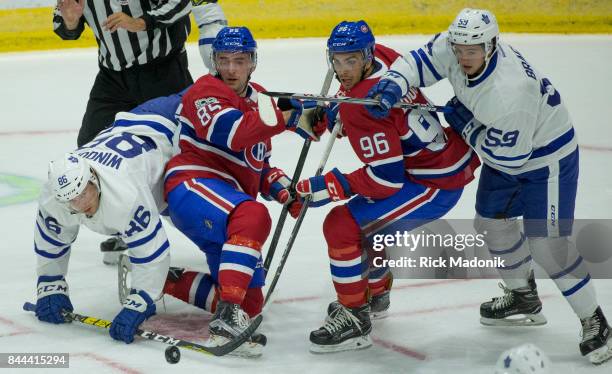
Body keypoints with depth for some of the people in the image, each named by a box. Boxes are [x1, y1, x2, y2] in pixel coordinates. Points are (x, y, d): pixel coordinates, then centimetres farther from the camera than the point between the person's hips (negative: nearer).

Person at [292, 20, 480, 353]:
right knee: (369, 220, 29)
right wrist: (332, 112, 8)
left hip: (436, 183, -10)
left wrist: (326, 187, -22)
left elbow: (386, 178, -26)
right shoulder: (381, 56, -2)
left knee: (341, 226, -14)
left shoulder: (363, 109, -26)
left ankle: (354, 319, -6)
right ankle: (375, 293, 48)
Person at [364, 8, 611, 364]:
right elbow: (420, 61, -10)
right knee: (491, 221, 19)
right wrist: (393, 84, -32)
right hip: (504, 150, 9)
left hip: (547, 156, -9)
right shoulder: (454, 47, -19)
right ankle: (524, 298, 41)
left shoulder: (510, 92, -39)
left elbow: (508, 157, -32)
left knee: (548, 244, -11)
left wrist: (465, 125, -22)